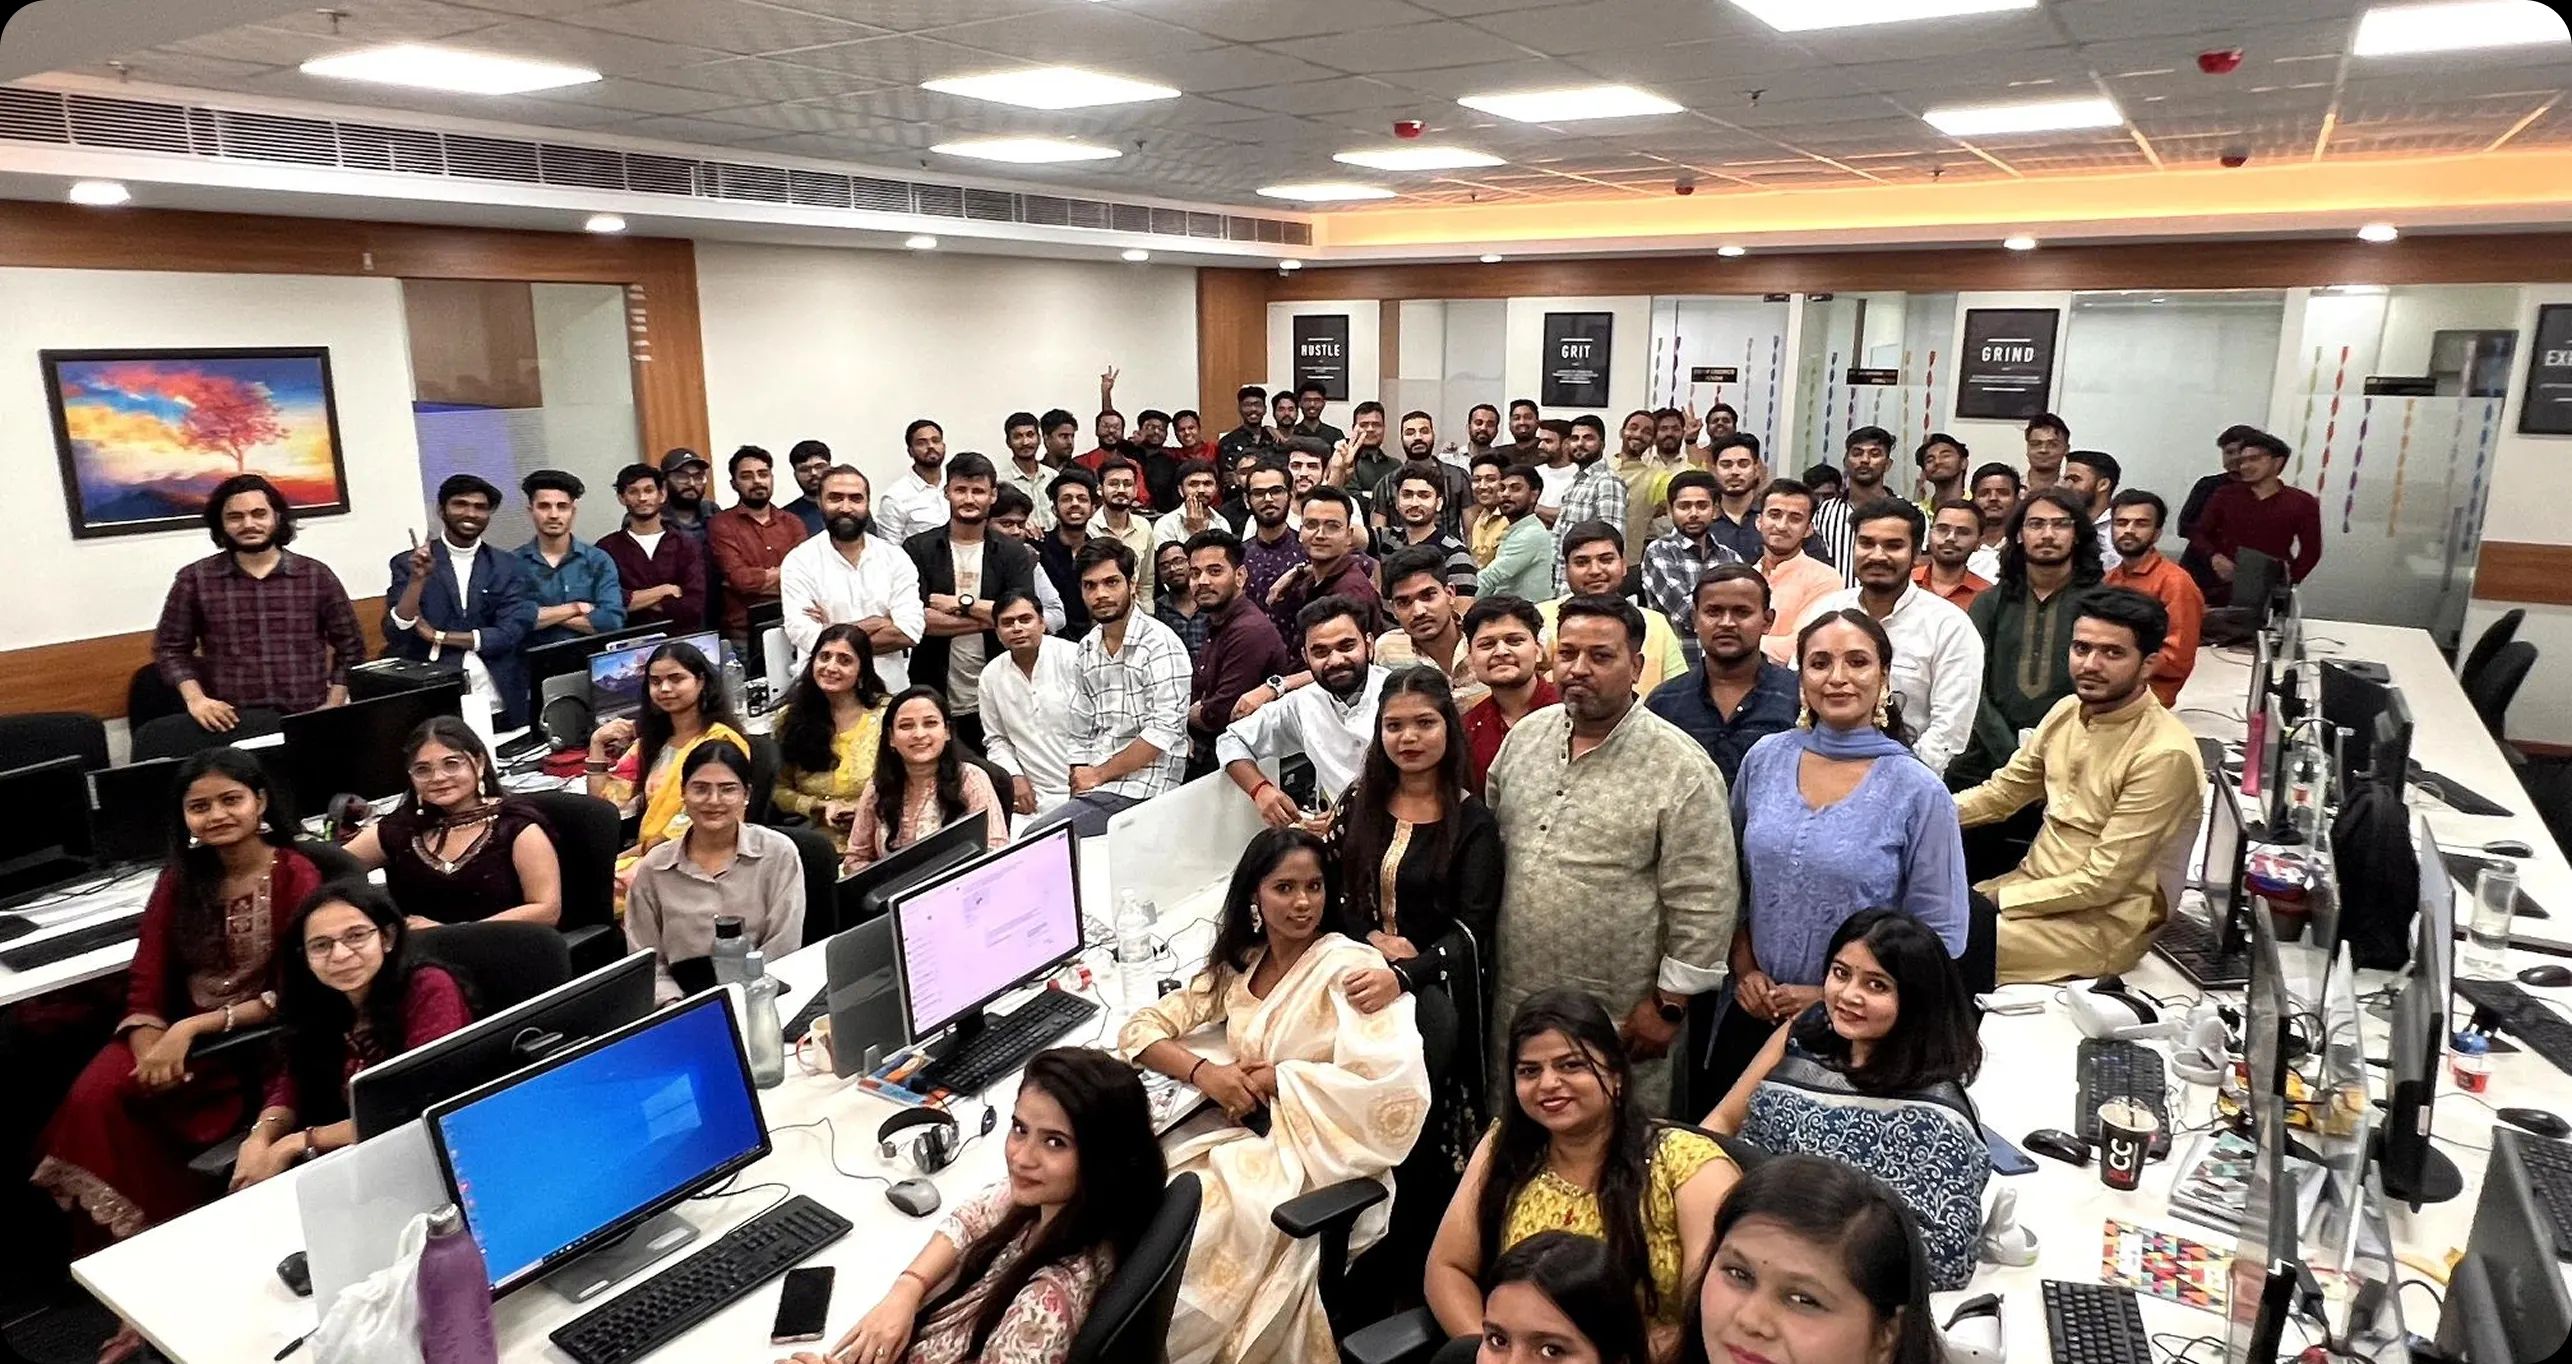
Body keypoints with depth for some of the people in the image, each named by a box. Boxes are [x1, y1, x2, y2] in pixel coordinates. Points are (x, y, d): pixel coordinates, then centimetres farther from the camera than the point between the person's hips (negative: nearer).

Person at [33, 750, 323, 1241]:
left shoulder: (295, 877, -8)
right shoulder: (180, 878, 9)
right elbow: (146, 983, 2)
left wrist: (192, 1028, -18)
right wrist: (150, 1049, -17)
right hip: (176, 1033, 5)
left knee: (127, 1101, -23)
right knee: (95, 1096, -21)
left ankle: (164, 1233, -5)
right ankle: (119, 1240, -5)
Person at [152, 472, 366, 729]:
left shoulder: (316, 575, 7)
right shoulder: (194, 579, 8)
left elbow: (350, 648, 10)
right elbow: (170, 648, 14)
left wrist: (332, 707, 0)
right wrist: (195, 699, -1)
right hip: (232, 724, 0)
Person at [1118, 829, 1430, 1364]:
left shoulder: (1351, 966, -10)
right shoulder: (1238, 964, 8)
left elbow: (1391, 1086, -22)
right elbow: (1140, 1027, 7)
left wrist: (1277, 1080, -15)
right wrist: (1203, 1071, -13)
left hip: (1320, 1164, -5)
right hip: (1252, 1141, 5)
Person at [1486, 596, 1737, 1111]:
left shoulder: (1681, 768, -13)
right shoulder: (1524, 737, 5)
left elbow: (1704, 902, -12)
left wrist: (1668, 1004, -10)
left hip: (1620, 1018, -5)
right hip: (1513, 1003, 5)